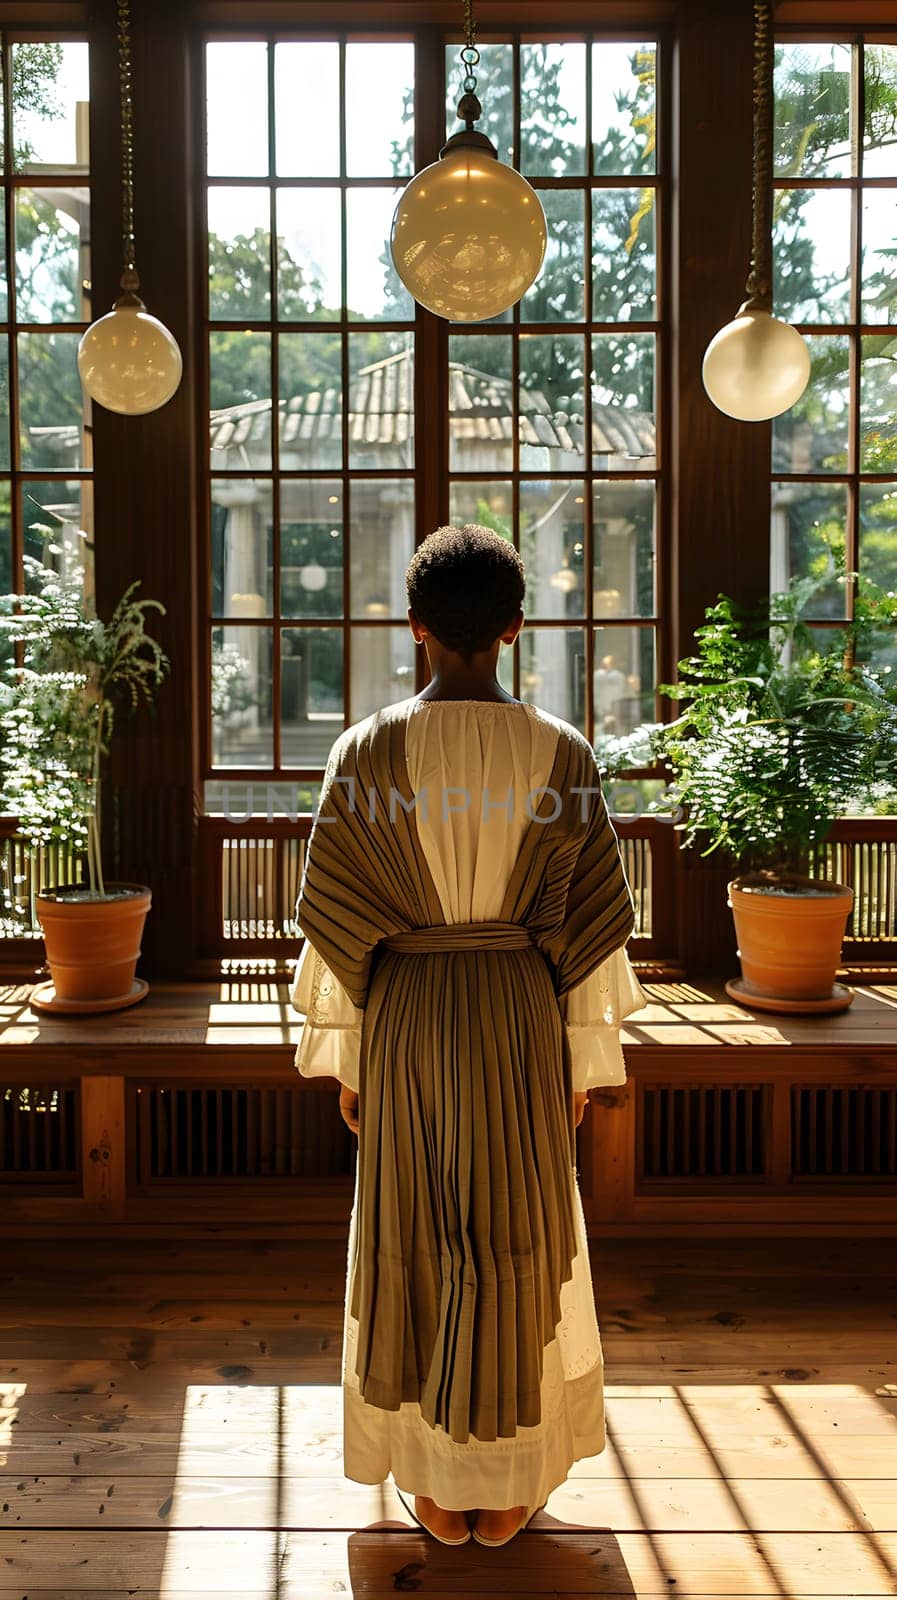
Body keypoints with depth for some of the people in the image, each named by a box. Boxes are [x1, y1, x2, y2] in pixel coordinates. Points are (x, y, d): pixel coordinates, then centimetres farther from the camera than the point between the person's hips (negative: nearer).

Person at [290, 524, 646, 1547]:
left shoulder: (369, 749, -7)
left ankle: (436, 1485, 26)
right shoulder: (563, 752, -6)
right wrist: (585, 1060, 6)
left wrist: (344, 1057, 5)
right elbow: (591, 920, -3)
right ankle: (507, 1490, 26)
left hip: (406, 1018, 0)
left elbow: (334, 915, -5)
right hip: (522, 1017, 0)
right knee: (518, 1242, 13)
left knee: (414, 1241, 13)